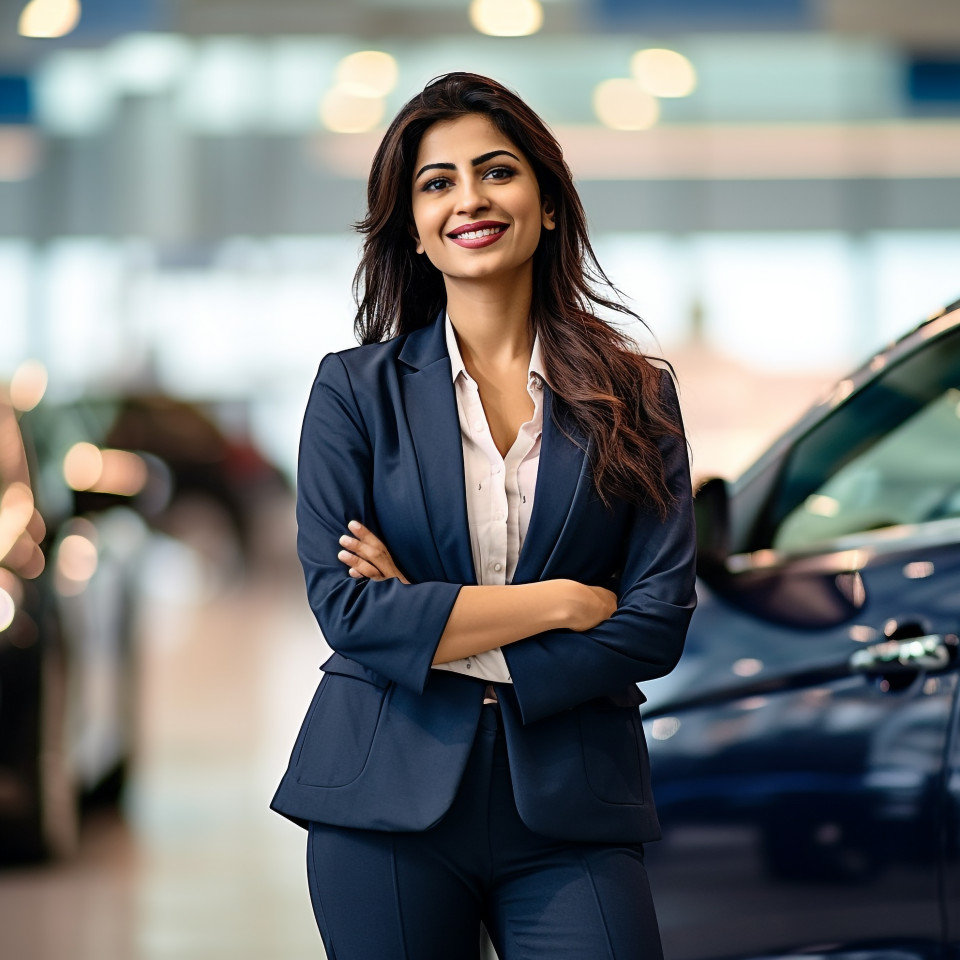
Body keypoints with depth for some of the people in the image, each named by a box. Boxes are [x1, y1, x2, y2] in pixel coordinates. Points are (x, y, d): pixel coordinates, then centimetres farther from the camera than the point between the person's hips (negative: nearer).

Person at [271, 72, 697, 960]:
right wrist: (560, 601, -9)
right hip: (389, 796, 0)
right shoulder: (355, 388, 4)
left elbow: (657, 624, -3)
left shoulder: (636, 396, 5)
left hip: (568, 812, 0)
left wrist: (434, 632, -9)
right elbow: (345, 607, -7)